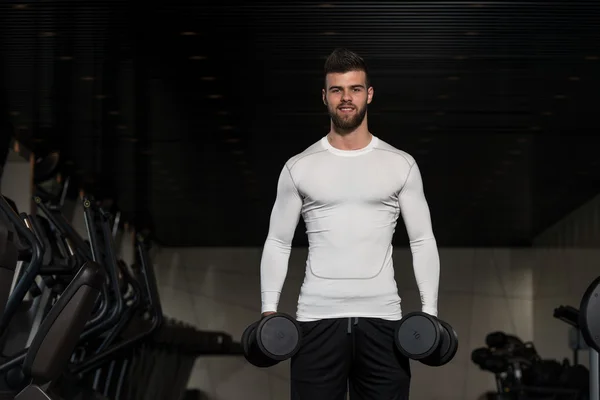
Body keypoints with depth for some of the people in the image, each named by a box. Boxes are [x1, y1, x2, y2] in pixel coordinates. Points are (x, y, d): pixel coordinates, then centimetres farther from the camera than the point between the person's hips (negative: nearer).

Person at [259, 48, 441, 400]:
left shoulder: (401, 165, 6)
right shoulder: (299, 167, 6)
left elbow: (423, 241, 6)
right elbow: (278, 243, 8)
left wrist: (430, 311, -5)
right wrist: (269, 309, -4)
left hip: (381, 319, 0)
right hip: (318, 320, 0)